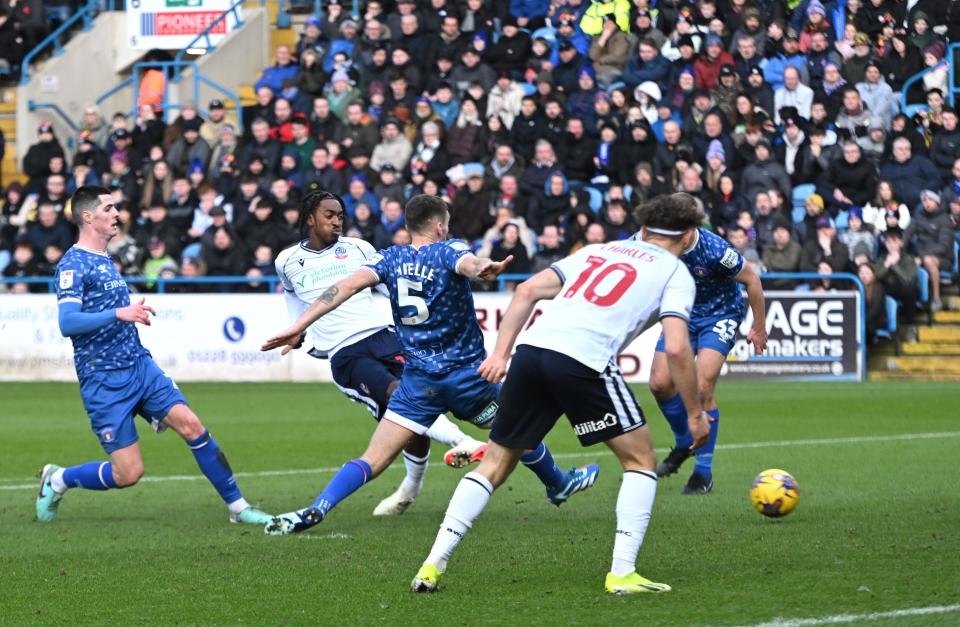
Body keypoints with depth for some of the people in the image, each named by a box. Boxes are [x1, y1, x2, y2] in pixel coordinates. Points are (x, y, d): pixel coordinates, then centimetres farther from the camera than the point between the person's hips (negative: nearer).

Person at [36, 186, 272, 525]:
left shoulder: (105, 261, 16)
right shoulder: (73, 264, -12)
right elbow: (67, 323, -25)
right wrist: (118, 313, -33)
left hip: (140, 366, 8)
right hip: (104, 379, -8)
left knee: (191, 425, -8)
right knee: (128, 473, -8)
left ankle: (238, 506, -1)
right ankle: (57, 480, 17)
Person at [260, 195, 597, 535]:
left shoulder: (391, 258, 3)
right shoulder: (448, 250, -5)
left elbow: (347, 286, -12)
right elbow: (468, 263, -31)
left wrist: (298, 327, -16)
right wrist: (483, 267, -56)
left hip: (418, 380, 2)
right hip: (466, 375, -2)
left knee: (373, 460, -2)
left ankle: (316, 510, -22)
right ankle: (558, 484, 44)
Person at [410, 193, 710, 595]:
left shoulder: (599, 251, 29)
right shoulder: (676, 273, 14)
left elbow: (528, 291, 19)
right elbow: (676, 348, -1)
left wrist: (500, 353, 17)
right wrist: (695, 414, 8)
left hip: (532, 350, 5)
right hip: (585, 362, -5)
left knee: (496, 464, 17)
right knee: (640, 459, 13)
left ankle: (433, 565, 11)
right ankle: (623, 573, 3)